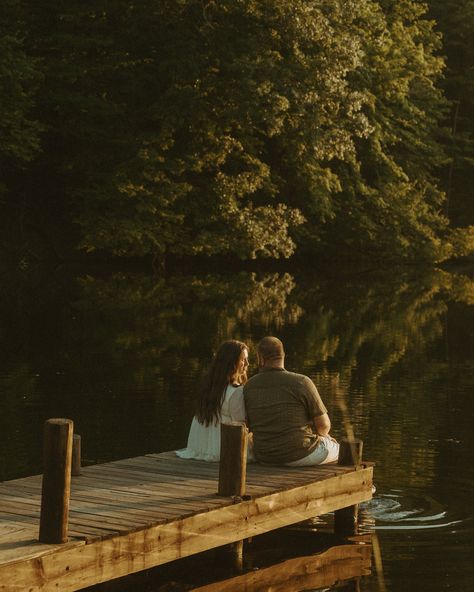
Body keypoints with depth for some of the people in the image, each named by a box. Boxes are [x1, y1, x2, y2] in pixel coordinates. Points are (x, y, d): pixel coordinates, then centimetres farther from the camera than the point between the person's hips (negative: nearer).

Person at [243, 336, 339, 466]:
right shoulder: (301, 383, -16)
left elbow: (248, 427, 7)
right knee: (336, 447, 27)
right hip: (300, 455, -5)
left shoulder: (248, 387, -4)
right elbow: (323, 425, -11)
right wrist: (318, 435, 13)